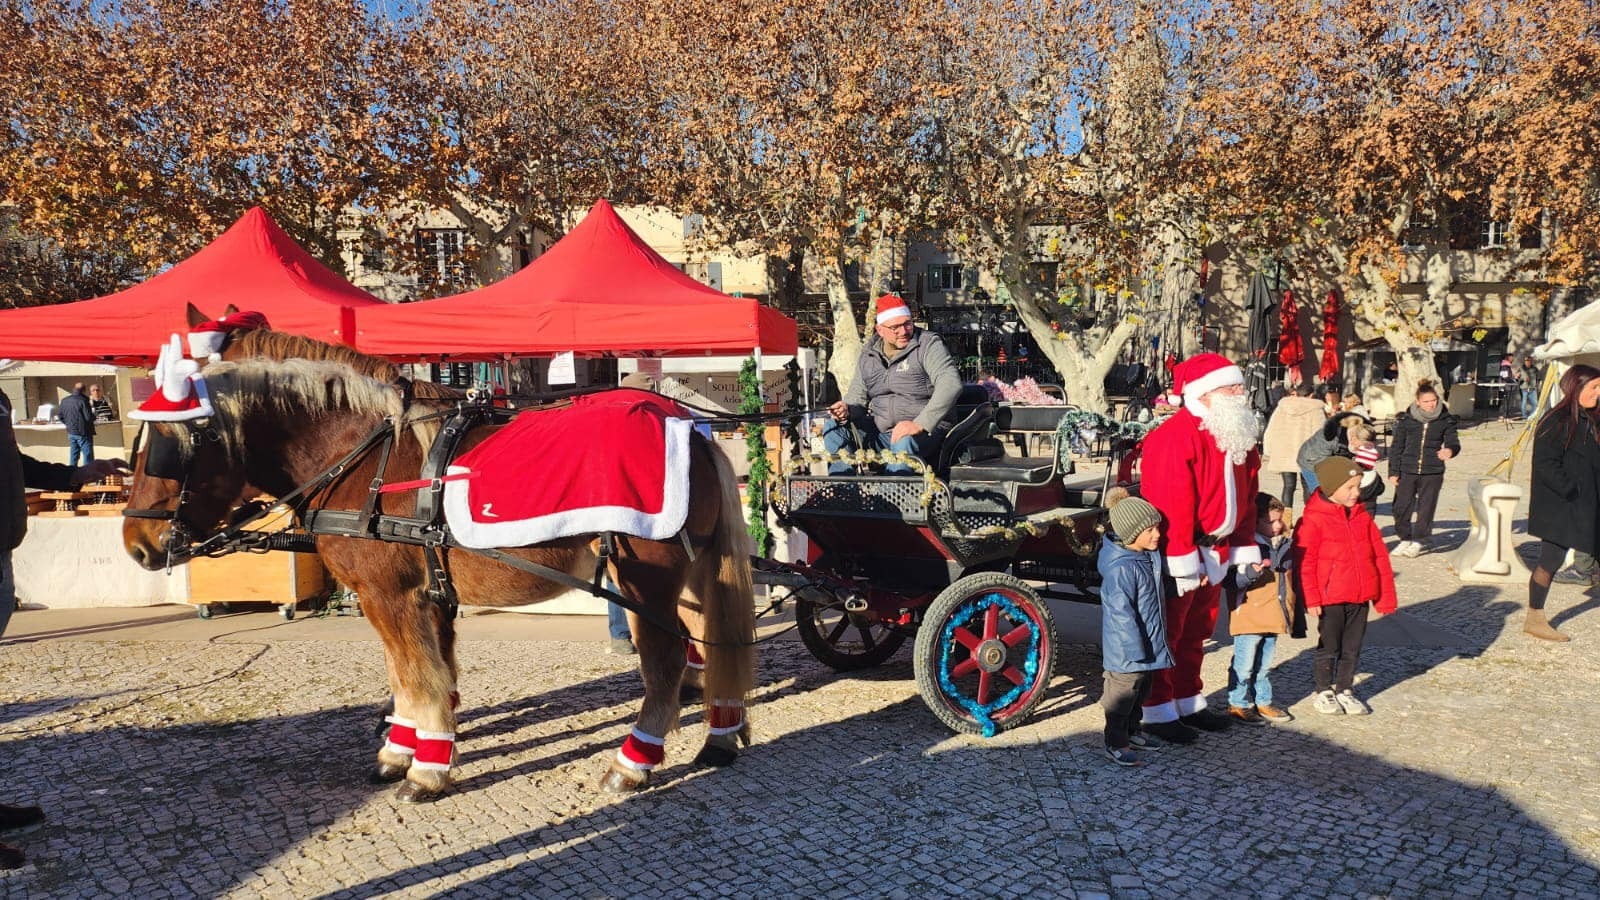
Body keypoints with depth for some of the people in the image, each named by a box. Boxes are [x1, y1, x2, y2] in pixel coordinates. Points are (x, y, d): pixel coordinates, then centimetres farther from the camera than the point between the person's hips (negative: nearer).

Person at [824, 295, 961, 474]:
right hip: (879, 432, 6)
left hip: (924, 431, -6)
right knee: (834, 428, -8)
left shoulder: (928, 345, -8)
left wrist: (920, 424, -33)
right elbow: (857, 395, 14)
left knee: (904, 442, -38)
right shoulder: (868, 354, 10)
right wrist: (847, 410, -13)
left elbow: (951, 385, -22)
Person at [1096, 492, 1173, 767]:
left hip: (1145, 645, 9)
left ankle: (1131, 732, 39)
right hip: (1126, 650, -9)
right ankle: (1115, 745, 18)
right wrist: (1136, 649, -23)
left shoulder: (1148, 556, 2)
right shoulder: (1120, 568, -28)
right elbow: (1122, 613, -26)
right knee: (1123, 693, 4)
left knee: (1141, 691, 23)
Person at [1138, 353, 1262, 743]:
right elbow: (1172, 504, -25)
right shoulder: (1175, 438, -21)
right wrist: (1183, 562, -25)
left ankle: (1189, 703, 32)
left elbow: (1245, 497, 15)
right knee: (1166, 633, 2)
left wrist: (1244, 549, 12)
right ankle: (1158, 711, 13)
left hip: (1215, 553, 9)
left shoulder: (1239, 439, 9)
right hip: (1175, 555, -9)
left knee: (1196, 633, 19)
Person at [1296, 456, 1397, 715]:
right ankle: (1324, 692, 21)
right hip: (1330, 598, -5)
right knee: (1329, 647, 7)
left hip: (1360, 597, 5)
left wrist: (1385, 596, 10)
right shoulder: (1313, 520, -12)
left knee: (1352, 648, 14)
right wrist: (1311, 599, -16)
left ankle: (1345, 691, 28)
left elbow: (1380, 556, 12)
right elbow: (1304, 562, -13)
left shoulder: (1363, 517, 7)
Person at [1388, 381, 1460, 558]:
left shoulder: (1446, 420, 1)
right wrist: (1393, 472, 2)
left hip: (1433, 472, 0)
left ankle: (1419, 541, 19)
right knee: (1402, 506, 0)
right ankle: (1405, 539, 19)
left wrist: (1450, 450, -25)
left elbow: (1453, 442, 1)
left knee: (1426, 508, 4)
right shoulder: (1406, 419, 0)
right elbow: (1396, 447, 4)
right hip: (1407, 471, 0)